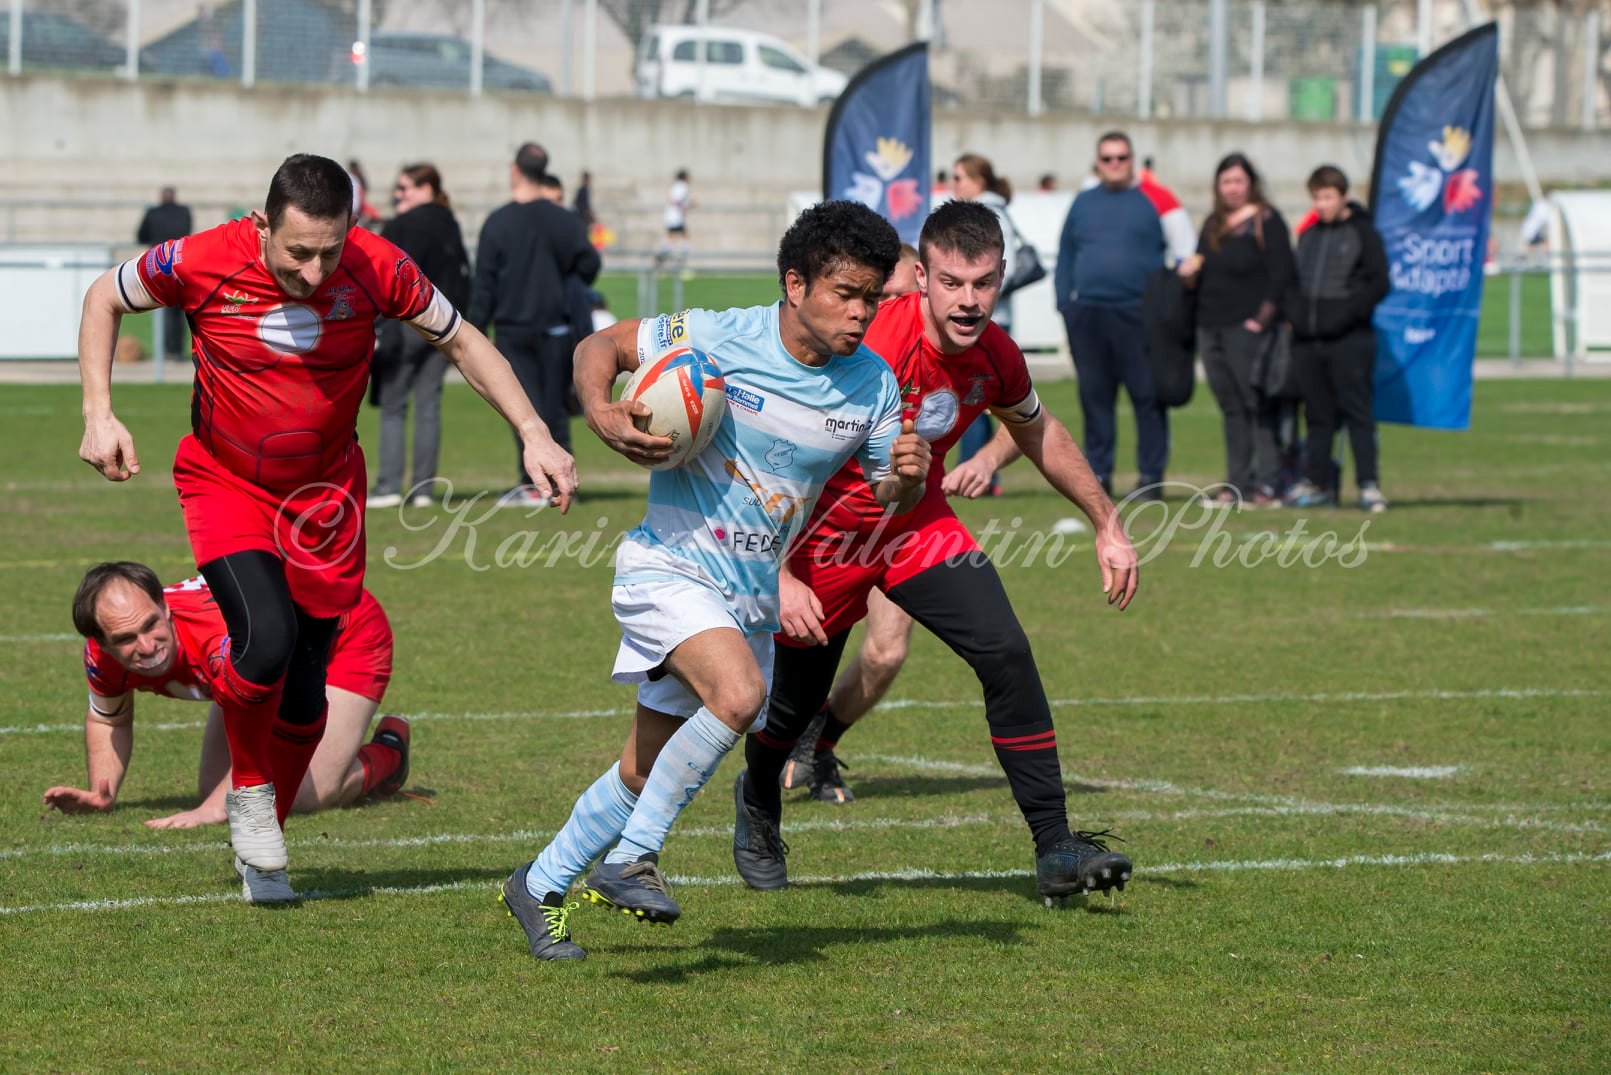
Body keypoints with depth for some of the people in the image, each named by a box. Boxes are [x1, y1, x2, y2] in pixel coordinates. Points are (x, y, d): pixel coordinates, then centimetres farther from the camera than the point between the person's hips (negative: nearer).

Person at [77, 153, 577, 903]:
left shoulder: (377, 269, -19)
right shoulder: (202, 264, -22)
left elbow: (460, 341, -2)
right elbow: (104, 298, -2)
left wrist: (533, 434, -10)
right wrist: (98, 414, -11)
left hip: (323, 496, 2)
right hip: (224, 483, -2)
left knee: (303, 699, 2)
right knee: (266, 639, -26)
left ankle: (261, 848, 27)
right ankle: (248, 793, 3)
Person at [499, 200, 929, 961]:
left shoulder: (872, 385, -2)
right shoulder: (719, 339, -16)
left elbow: (885, 493, 9)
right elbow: (601, 345, -4)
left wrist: (907, 478, -15)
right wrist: (600, 414, -23)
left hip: (753, 598, 6)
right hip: (670, 565, -6)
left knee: (646, 772, 12)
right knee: (739, 692, -32)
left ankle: (541, 886, 32)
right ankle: (631, 858, -17)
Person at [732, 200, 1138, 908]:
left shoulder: (994, 355, -12)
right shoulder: (869, 348, -32)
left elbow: (1038, 432, 12)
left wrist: (1107, 526, 14)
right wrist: (779, 577, -31)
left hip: (919, 527, 4)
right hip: (825, 535, -4)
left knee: (1006, 654, -15)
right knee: (793, 702, 10)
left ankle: (1056, 851, -11)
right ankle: (757, 805, 47)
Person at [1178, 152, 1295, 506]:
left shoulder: (1266, 221, -2)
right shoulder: (1213, 225, 19)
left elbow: (1281, 275, -9)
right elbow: (1201, 278, 25)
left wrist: (1263, 318, -15)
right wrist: (1190, 273, 1)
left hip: (1248, 328, -7)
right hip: (1211, 328, 7)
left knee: (1259, 405, -10)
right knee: (1231, 408, 8)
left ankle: (1267, 482, -12)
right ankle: (1237, 483, 10)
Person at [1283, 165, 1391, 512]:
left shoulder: (1362, 233, 0)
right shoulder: (1308, 236, 17)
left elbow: (1379, 283, -5)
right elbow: (1293, 281, 23)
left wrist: (1349, 312, -14)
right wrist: (1294, 312, 6)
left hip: (1349, 340, -6)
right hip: (1308, 340, 6)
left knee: (1358, 412, -6)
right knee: (1318, 414, 10)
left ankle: (1369, 483, -7)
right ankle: (1316, 482, 15)